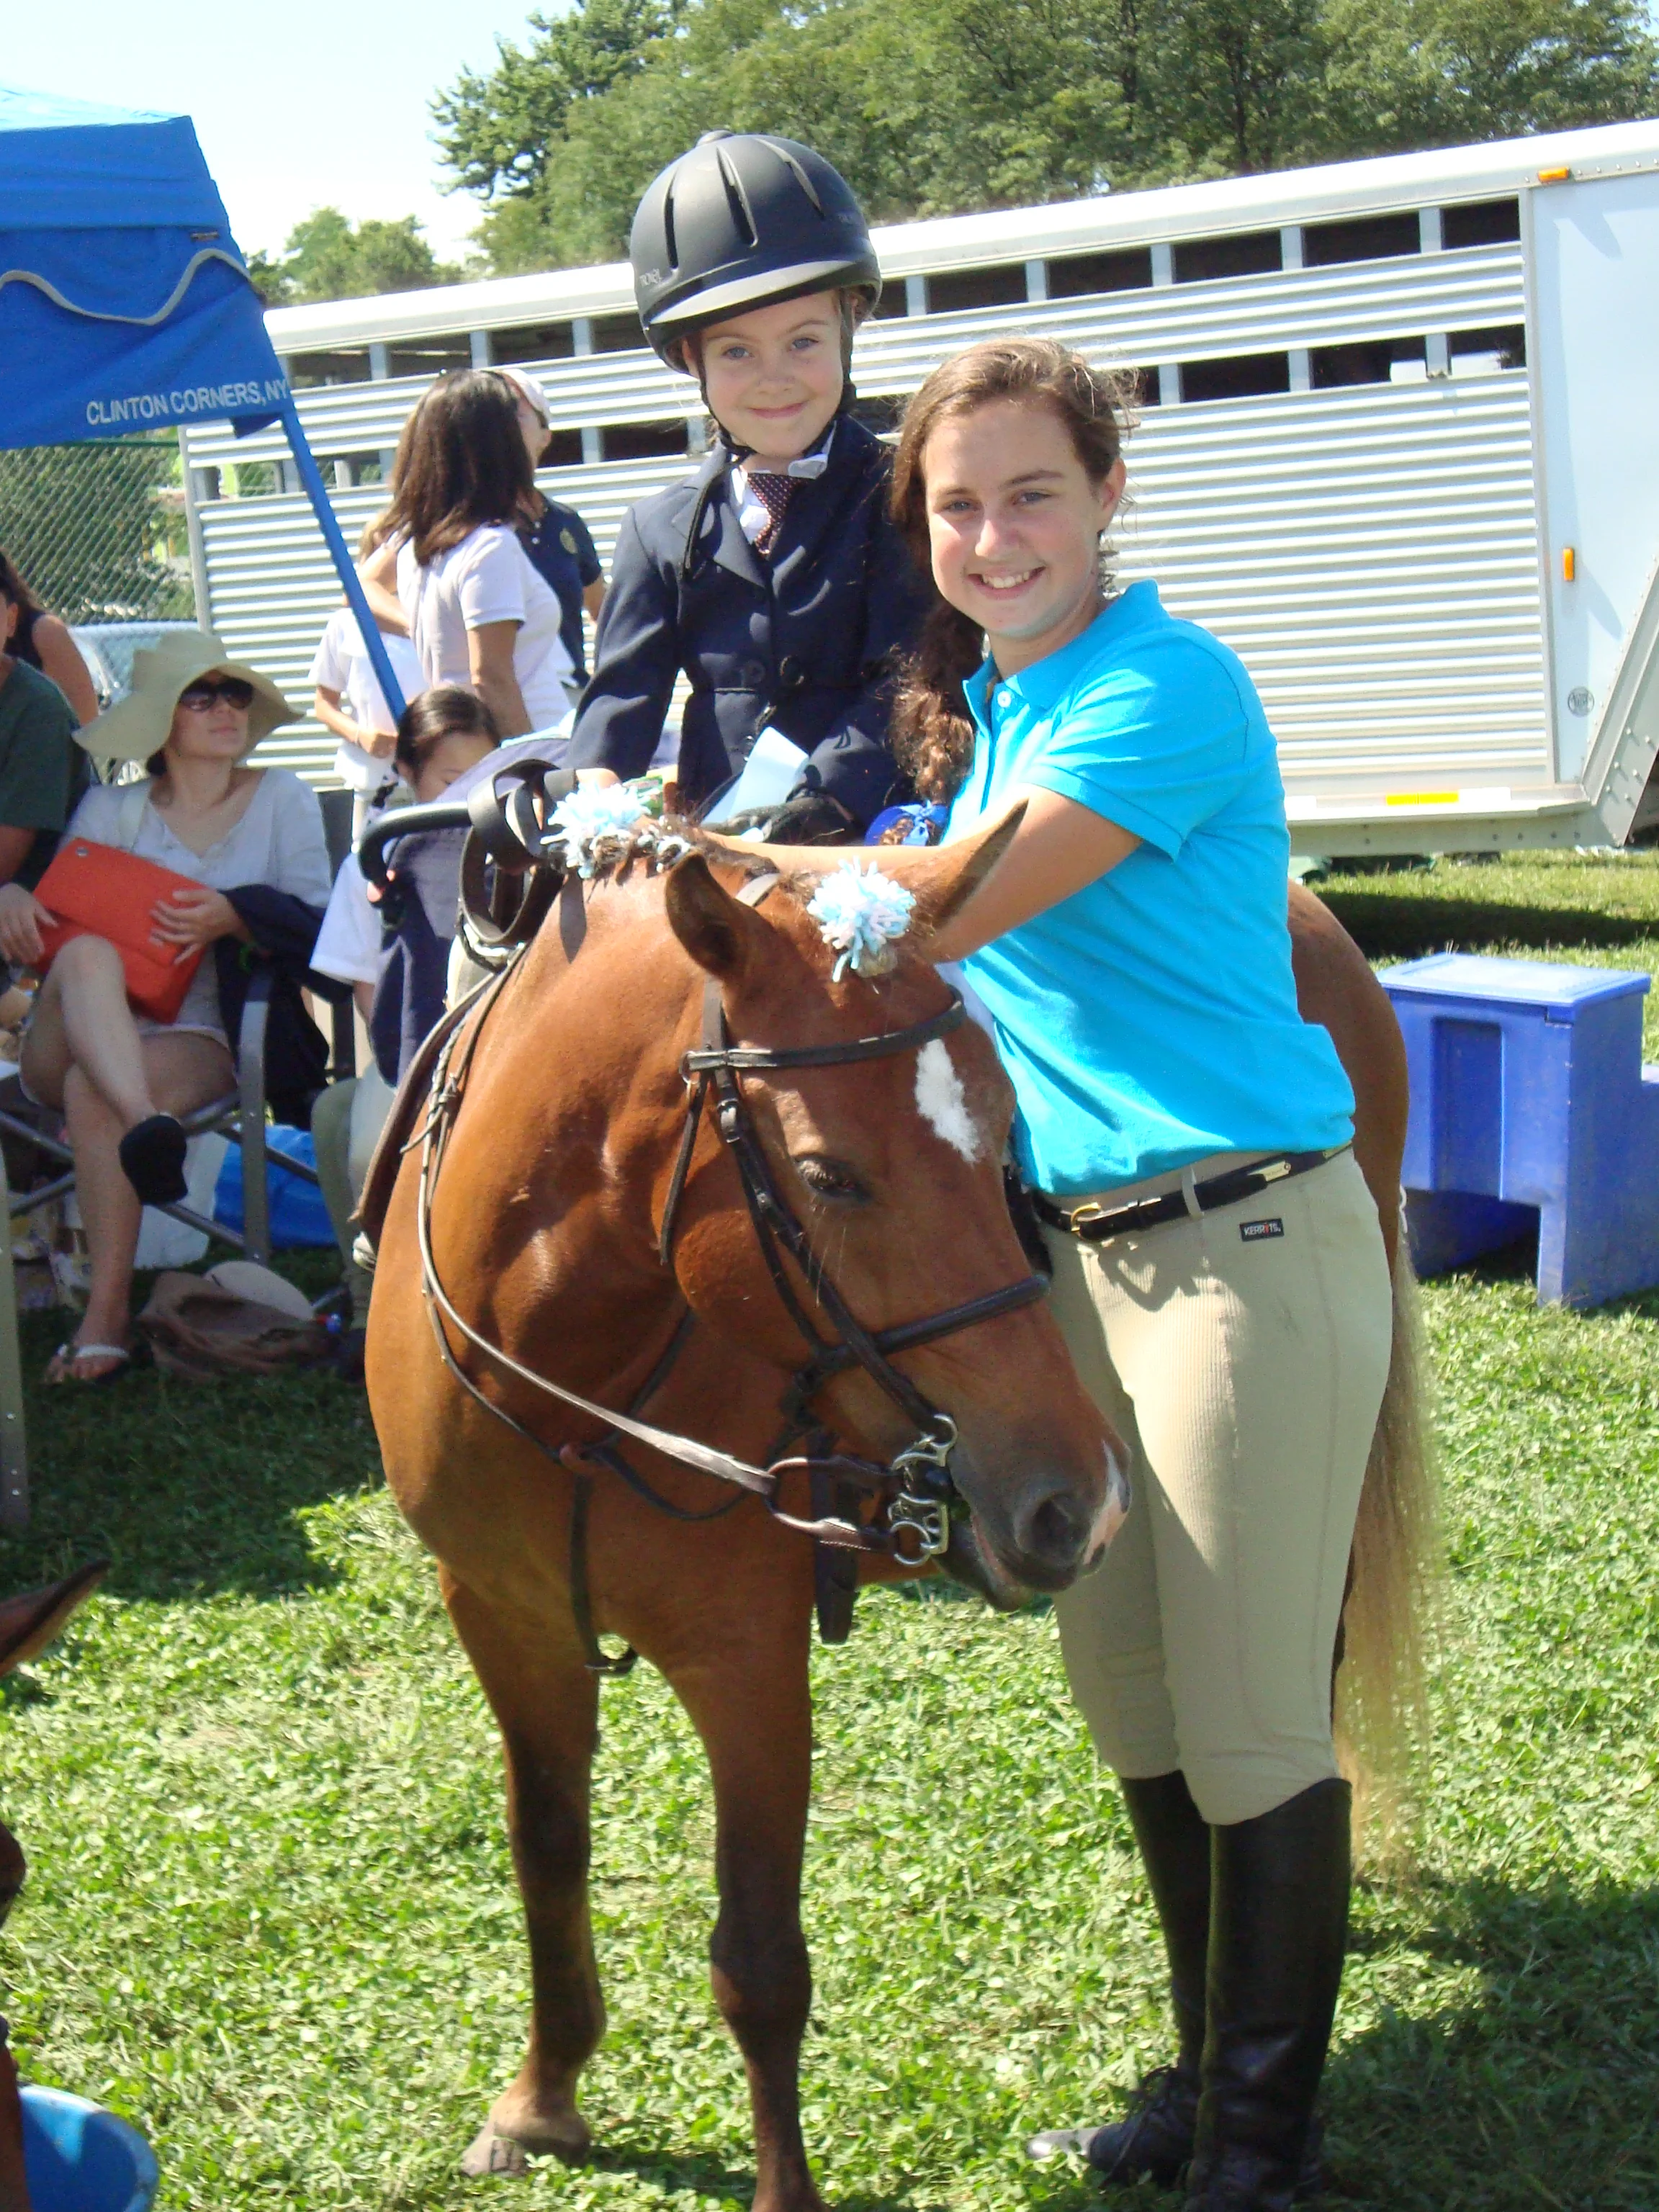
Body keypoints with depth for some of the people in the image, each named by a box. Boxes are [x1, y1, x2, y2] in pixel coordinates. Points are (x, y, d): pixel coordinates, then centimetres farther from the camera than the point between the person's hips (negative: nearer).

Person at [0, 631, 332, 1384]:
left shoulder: (283, 798, 14)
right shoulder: (112, 810, 15)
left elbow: (316, 928, 4)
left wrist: (234, 918, -15)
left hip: (204, 1039, -1)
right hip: (72, 1043, 1)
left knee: (94, 1094, -33)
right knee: (87, 953, -34)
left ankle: (106, 1315, -33)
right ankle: (146, 1126, -56)